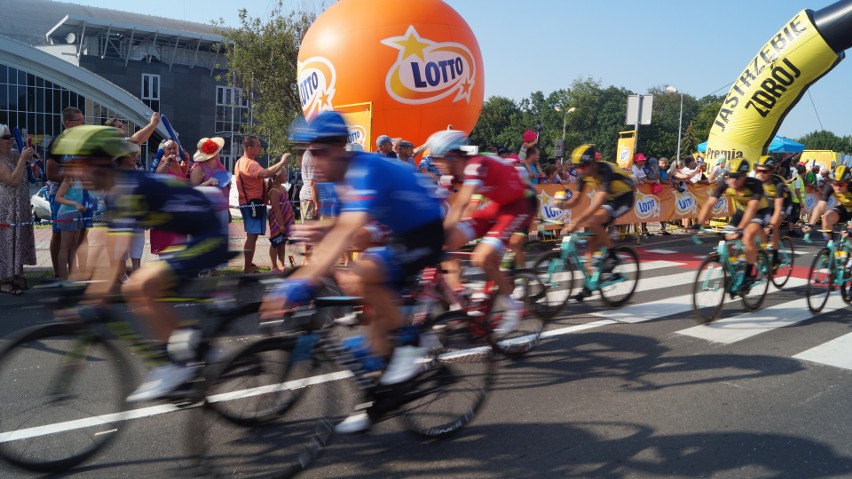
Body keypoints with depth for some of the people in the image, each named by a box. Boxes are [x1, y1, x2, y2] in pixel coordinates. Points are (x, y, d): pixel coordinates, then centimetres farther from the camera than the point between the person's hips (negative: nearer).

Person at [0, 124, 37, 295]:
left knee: (19, 240, 12)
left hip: (21, 207, 8)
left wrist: (30, 159, -2)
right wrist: (23, 159, -22)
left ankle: (17, 274, 21)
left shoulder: (15, 155, 8)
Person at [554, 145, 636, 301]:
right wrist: (563, 204, -30)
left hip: (624, 197, -7)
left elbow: (597, 203, -43)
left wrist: (575, 222, -50)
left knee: (592, 222, -32)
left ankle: (611, 255, -11)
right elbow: (575, 199, -6)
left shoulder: (605, 171, -33)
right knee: (592, 240, -2)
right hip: (608, 198, 7)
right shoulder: (585, 174, -11)